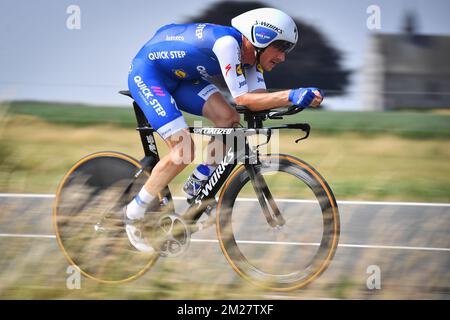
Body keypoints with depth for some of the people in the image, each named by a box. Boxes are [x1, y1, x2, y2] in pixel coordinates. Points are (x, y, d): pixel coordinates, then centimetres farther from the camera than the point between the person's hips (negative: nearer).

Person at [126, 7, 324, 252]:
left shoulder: (250, 56, -3)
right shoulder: (228, 42, -31)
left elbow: (260, 98, -10)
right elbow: (242, 99, -34)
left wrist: (301, 98, -25)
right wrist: (290, 96, -43)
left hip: (179, 77, 9)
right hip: (146, 73, -9)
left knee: (229, 119, -11)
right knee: (183, 150, -19)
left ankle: (196, 187, 7)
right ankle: (133, 215, -4)